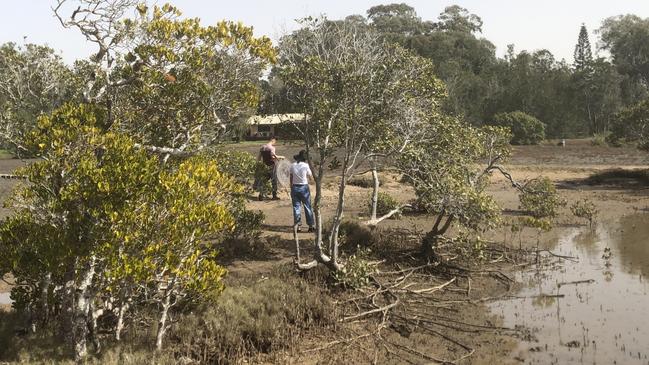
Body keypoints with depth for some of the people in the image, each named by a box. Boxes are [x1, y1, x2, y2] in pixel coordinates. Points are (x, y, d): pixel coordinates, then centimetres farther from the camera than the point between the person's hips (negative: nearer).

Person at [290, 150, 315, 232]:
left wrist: (291, 188, 12)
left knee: (296, 207, 10)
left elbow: (291, 178, 3)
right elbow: (311, 176, -1)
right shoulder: (306, 166, -13)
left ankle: (297, 225, 12)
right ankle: (310, 226, 13)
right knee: (307, 207, 8)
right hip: (304, 187, -3)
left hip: (295, 187, 3)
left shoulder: (292, 165, -3)